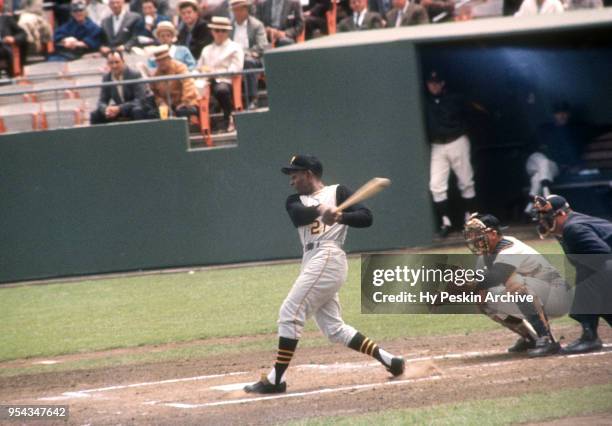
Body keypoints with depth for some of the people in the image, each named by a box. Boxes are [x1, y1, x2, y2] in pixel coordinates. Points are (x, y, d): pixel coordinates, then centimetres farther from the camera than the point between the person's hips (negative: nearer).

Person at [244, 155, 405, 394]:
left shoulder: (338, 192, 6)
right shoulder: (295, 201, 21)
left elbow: (366, 217, -4)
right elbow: (299, 216, -4)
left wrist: (340, 216, -23)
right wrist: (321, 210, -26)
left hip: (329, 257, -8)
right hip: (312, 263, 8)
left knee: (290, 313, -13)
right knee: (334, 329, 6)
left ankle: (276, 379, -13)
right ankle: (388, 360, 13)